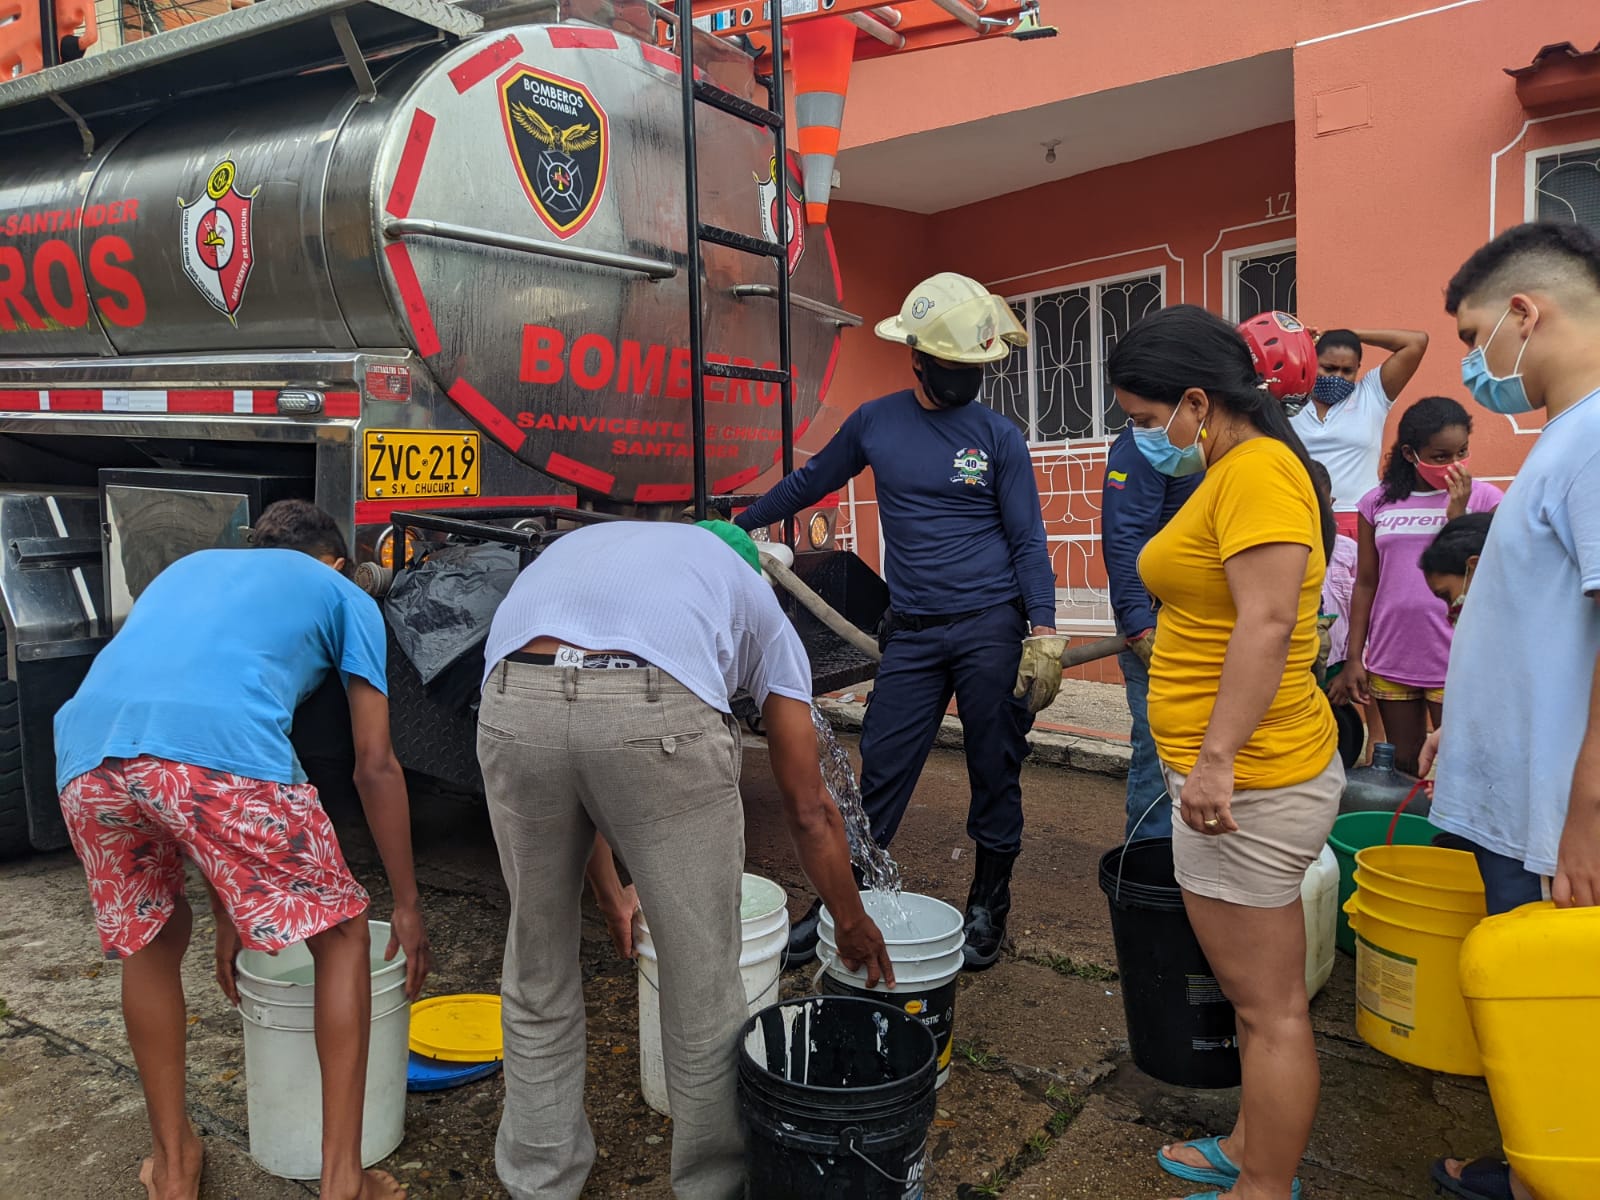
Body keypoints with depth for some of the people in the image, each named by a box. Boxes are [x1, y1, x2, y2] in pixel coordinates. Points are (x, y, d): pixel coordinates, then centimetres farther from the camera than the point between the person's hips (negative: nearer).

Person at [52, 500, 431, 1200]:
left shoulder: (192, 565, 40)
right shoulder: (342, 595, 26)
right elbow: (375, 766, 20)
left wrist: (226, 909, 45)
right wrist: (407, 908, 29)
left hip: (87, 751, 5)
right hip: (221, 749, -5)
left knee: (149, 940, 30)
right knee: (340, 935, 16)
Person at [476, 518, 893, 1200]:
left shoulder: (574, 548, 41)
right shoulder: (754, 599, 31)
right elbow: (807, 806, 30)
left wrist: (610, 896, 54)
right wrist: (852, 923, 45)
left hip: (514, 705, 4)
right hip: (659, 713, -3)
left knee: (538, 972, 26)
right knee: (703, 988, 19)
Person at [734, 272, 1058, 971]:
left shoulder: (998, 437, 1)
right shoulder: (875, 422, 6)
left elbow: (1028, 542, 0)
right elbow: (809, 482, 21)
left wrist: (1043, 635, -11)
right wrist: (736, 525, 27)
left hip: (991, 628, -1)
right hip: (911, 632, 2)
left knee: (996, 776, 7)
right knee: (880, 777, 2)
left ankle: (988, 910, 26)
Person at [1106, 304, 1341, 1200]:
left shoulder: (1258, 468, -16)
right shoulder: (1229, 473, 16)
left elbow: (1267, 621, -26)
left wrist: (1216, 757, -27)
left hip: (1247, 780, -11)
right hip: (1237, 774, 11)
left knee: (1269, 1006, 3)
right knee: (1262, 993, 22)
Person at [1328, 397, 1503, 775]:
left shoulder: (1482, 497, -2)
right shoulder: (1377, 503, 3)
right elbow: (1366, 583, 6)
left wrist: (1457, 514, -15)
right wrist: (1354, 658, 4)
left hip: (1455, 663, -2)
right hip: (1391, 661, 2)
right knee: (1402, 768, 14)